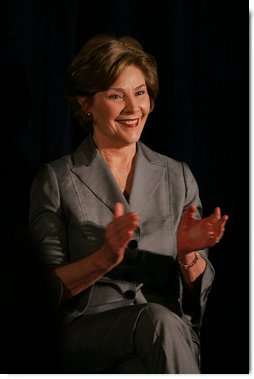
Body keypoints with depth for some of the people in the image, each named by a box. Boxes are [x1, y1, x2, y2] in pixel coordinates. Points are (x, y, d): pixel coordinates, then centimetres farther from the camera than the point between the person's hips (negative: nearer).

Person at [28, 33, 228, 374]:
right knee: (157, 321, -35)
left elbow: (198, 290, 14)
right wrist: (105, 258, -18)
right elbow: (48, 291, 0)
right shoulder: (56, 179, 6)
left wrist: (188, 254, -9)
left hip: (174, 333, 2)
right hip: (88, 331, -1)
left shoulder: (178, 177, 15)